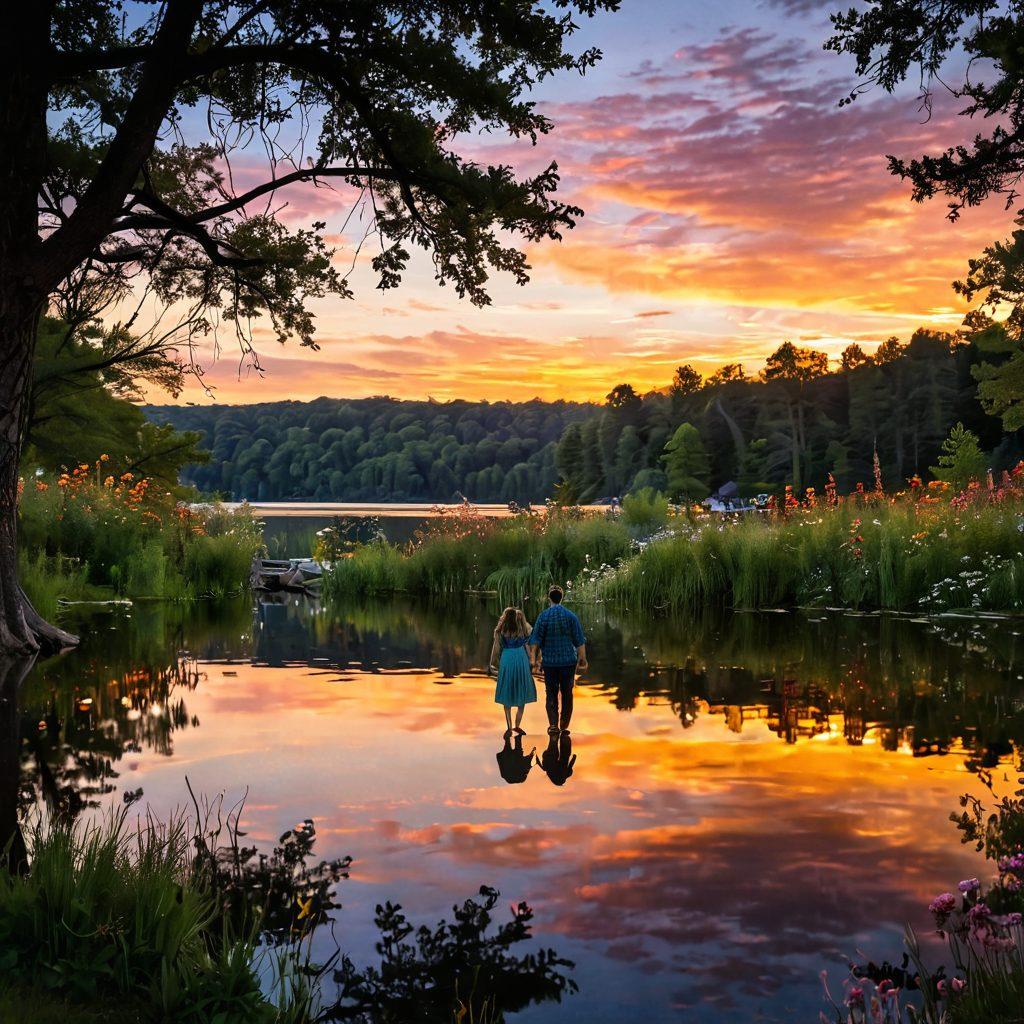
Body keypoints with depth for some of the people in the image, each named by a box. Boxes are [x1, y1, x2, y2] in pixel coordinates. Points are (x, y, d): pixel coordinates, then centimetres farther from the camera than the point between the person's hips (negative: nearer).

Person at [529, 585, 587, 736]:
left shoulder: (543, 616, -4)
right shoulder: (570, 616, -3)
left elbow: (535, 640, -4)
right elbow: (579, 641, -1)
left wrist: (534, 659, 3)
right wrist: (583, 659, 8)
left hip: (549, 661, 0)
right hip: (568, 661, 0)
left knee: (551, 693, 7)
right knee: (567, 694, 10)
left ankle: (553, 725, -5)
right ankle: (564, 726, 13)